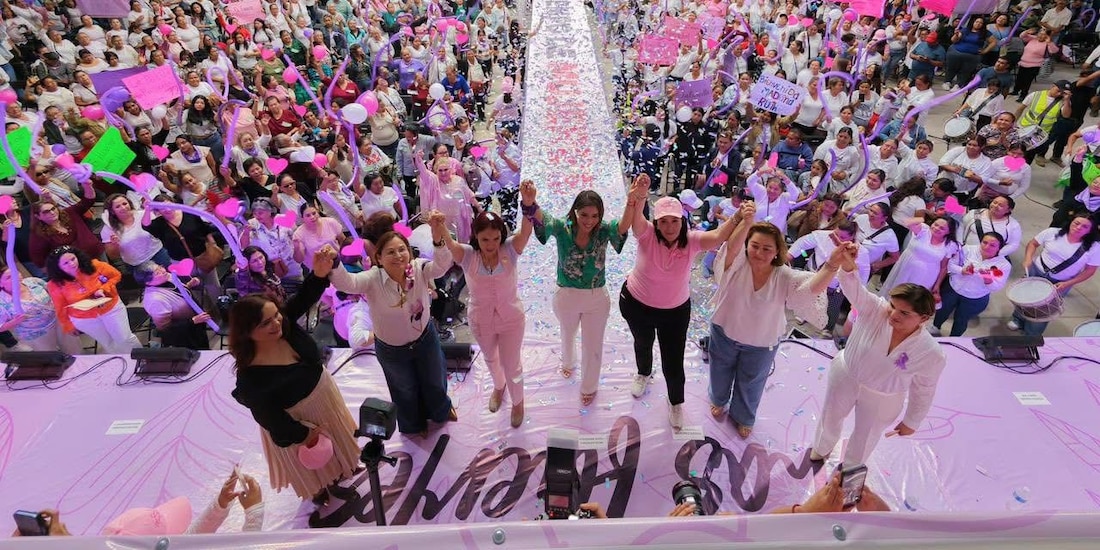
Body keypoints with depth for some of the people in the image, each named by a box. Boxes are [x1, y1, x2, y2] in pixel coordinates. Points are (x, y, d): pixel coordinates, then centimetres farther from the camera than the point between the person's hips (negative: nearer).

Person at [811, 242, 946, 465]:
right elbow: (853, 287, -47)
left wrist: (911, 422, 1)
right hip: (845, 375, 1)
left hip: (881, 399, -1)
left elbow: (923, 391, -11)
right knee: (830, 418, 26)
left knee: (865, 438, 22)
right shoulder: (875, 309, -29)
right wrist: (846, 264, -68)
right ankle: (821, 448, 61)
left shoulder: (932, 354, -27)